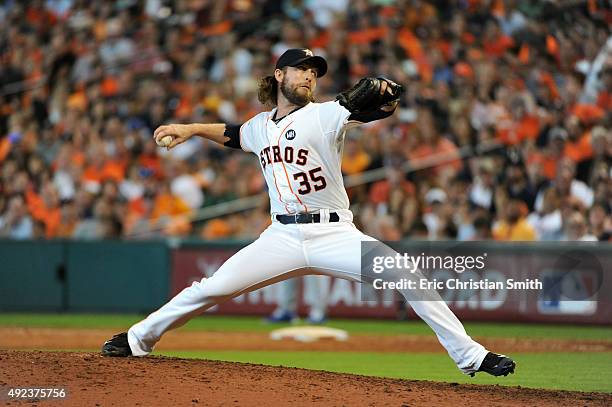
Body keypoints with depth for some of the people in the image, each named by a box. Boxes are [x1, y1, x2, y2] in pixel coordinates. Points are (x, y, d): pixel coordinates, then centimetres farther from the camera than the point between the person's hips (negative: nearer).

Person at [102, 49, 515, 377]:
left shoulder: (326, 115, -5)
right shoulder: (261, 125, 11)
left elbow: (383, 106, -21)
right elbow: (234, 134, 34)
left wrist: (383, 95, -43)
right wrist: (191, 128, 22)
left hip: (334, 235, -3)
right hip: (282, 238, 3)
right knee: (211, 289, -4)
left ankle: (470, 355, -16)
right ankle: (139, 339, 14)